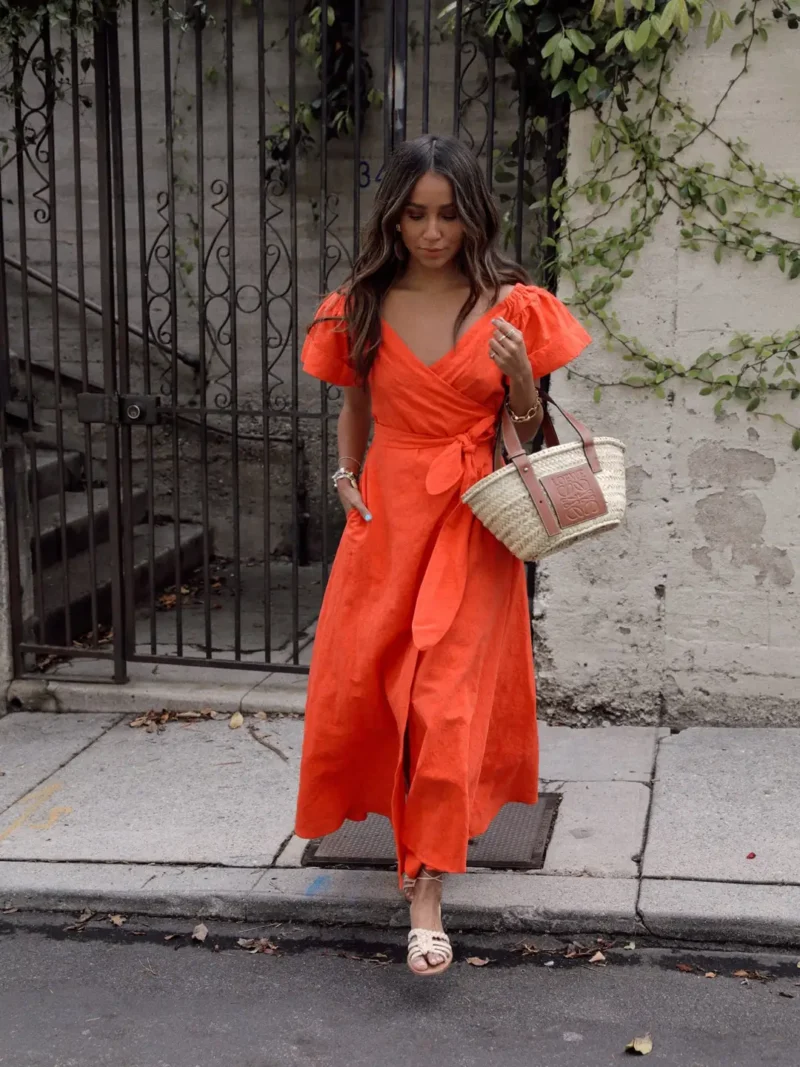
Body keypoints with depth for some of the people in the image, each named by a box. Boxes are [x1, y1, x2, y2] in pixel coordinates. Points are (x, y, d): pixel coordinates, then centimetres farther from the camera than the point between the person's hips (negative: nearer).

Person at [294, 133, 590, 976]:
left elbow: (527, 435, 5)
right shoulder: (362, 308, 3)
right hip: (386, 515, 3)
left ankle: (427, 890, 4)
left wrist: (522, 380, -14)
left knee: (447, 699, -6)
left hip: (472, 524, -2)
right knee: (354, 683, 6)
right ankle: (407, 814, 37)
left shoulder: (511, 307, -1)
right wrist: (346, 476, 1)